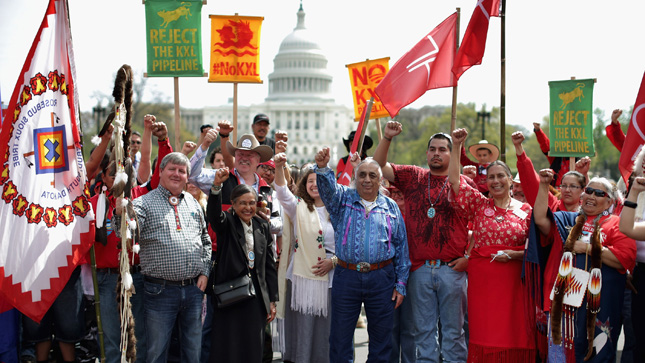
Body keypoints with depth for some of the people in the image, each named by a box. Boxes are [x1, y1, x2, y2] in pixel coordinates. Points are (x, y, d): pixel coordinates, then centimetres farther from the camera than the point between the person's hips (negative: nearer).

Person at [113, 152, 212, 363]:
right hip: (161, 290, -4)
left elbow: (206, 241, 20)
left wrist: (204, 272, 8)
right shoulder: (145, 203, -1)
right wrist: (121, 213, -38)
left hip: (194, 289, 4)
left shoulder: (194, 204, 14)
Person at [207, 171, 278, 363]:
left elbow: (269, 264, 12)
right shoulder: (227, 223, -1)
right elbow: (214, 214, -26)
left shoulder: (262, 226, 10)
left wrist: (272, 300, 8)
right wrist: (217, 185, -43)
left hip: (256, 298, 4)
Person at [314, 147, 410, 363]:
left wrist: (401, 284, 3)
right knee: (340, 339, 5)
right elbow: (327, 186, -16)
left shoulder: (391, 207, 9)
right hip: (346, 277, -1)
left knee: (381, 340, 9)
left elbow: (401, 247, 8)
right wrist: (322, 167, -38)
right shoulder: (343, 198, 7)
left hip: (382, 279, 1)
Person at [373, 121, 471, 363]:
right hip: (419, 269, 1)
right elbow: (379, 165, 6)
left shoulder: (465, 184, 4)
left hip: (452, 269, -1)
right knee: (422, 330, 8)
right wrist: (387, 138, -8)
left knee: (453, 329, 6)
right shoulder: (412, 177, 10)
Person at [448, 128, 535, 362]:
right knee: (484, 335, 0)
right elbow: (454, 179, -1)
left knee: (513, 332, 0)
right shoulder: (479, 204, 6)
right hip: (481, 279, 0)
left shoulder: (525, 211, 5)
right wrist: (456, 145, -5)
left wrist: (513, 254, -11)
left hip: (513, 280, 0)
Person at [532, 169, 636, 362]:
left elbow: (625, 259, -10)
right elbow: (541, 219, 0)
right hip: (564, 299, 3)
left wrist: (587, 248, -11)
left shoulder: (616, 225, 4)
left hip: (597, 302, -3)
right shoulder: (567, 220, 16)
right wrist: (544, 185, -5)